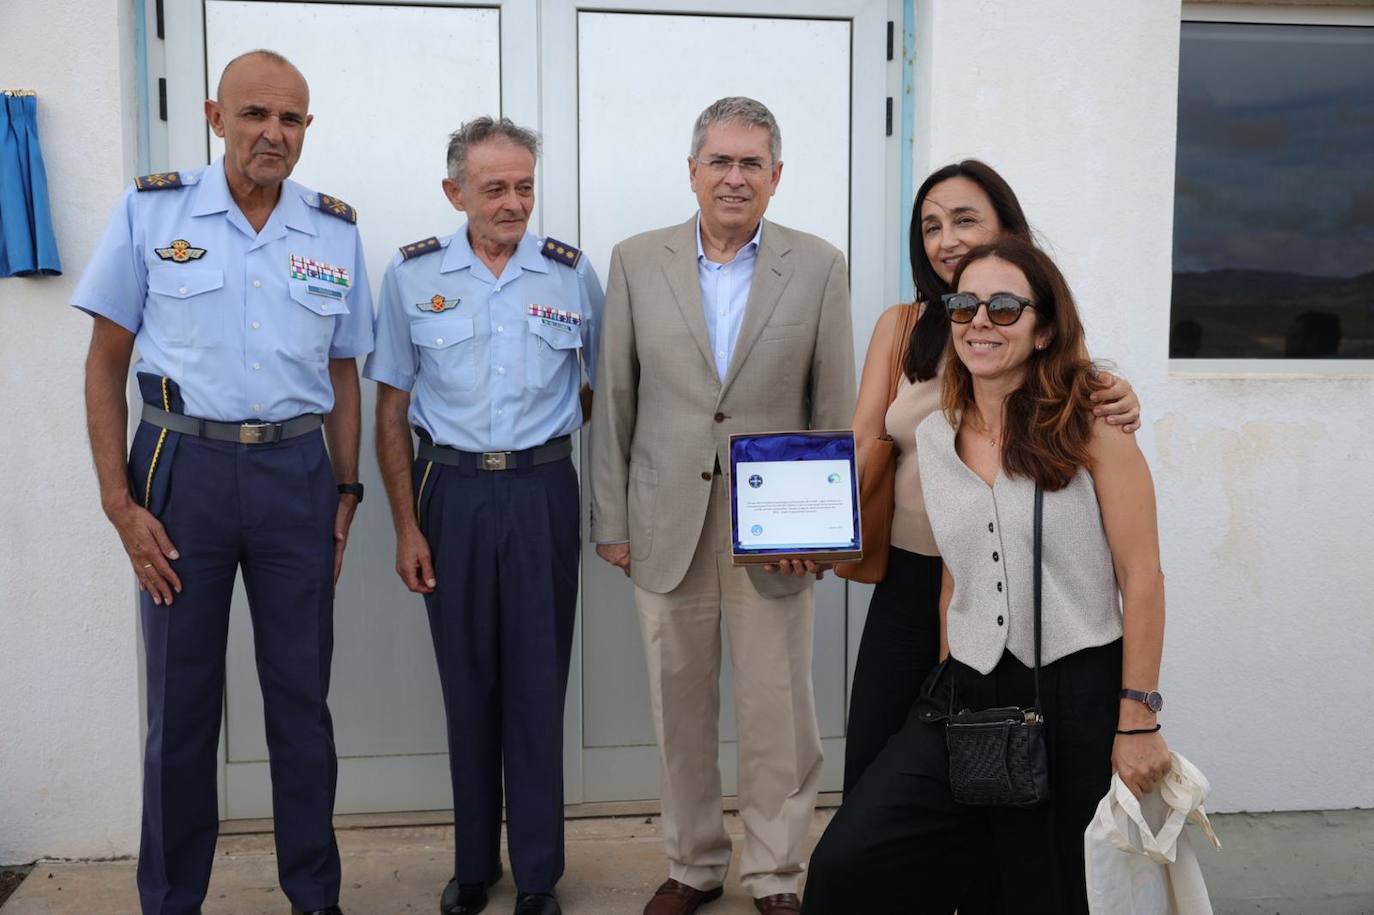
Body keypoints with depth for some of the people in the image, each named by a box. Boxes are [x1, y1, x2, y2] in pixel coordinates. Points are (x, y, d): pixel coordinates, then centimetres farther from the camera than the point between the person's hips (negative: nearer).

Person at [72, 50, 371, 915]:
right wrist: (120, 503, -6)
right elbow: (106, 361, 0)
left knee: (302, 696, 8)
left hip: (297, 473, 2)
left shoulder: (337, 230, 5)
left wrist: (347, 490, 7)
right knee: (181, 702, 7)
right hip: (183, 467, -1)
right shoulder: (151, 211, -1)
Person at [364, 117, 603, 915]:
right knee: (468, 683, 10)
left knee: (537, 683, 4)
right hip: (451, 492, 1)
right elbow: (393, 413, 3)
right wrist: (406, 527, -2)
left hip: (541, 493, 0)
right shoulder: (413, 275, -1)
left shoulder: (573, 274, 0)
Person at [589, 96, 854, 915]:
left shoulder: (820, 268, 0)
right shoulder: (636, 261, 3)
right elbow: (615, 401, 4)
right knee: (681, 709, 12)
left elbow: (835, 409, 2)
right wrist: (610, 519, 2)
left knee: (778, 713, 6)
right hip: (668, 528, 1)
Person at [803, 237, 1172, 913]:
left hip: (1077, 696, -4)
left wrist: (1137, 721, -10)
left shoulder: (1092, 425, -6)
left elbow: (1142, 579, -7)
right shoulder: (934, 437, 9)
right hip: (968, 696, 4)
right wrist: (953, 687, 15)